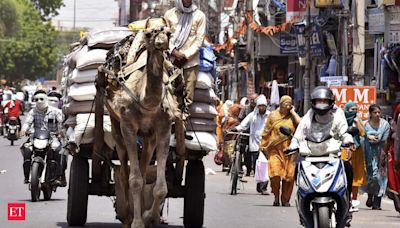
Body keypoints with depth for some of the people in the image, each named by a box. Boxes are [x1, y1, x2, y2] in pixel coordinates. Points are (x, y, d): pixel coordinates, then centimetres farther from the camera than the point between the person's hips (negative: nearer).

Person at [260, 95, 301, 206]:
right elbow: (266, 132, 13)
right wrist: (264, 146, 9)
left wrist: (292, 112, -2)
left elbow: (301, 123, -12)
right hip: (275, 150, -1)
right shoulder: (273, 116, 9)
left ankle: (285, 199, 12)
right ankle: (276, 196, 5)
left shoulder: (292, 117, 9)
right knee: (275, 174, -14)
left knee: (288, 176, -1)